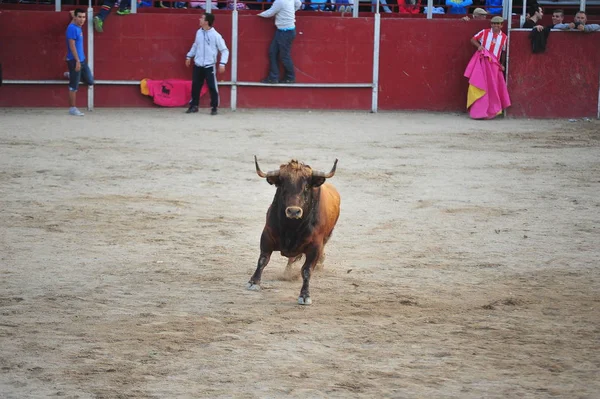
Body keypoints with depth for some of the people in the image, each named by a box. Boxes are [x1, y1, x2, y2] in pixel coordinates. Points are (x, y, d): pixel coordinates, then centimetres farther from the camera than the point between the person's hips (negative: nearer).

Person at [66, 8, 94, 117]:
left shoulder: (78, 27, 9)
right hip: (74, 60, -9)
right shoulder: (72, 28, -17)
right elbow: (72, 45, -21)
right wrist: (77, 61, -22)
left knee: (90, 81, 11)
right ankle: (72, 108, 4)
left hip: (82, 59, 9)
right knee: (74, 86, -2)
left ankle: (71, 76, 29)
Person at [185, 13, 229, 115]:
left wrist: (222, 63, -16)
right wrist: (189, 56, 21)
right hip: (198, 65, 5)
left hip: (209, 66, -5)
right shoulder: (199, 32, 4)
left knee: (212, 87, -2)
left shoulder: (215, 35, -13)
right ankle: (194, 106, 23)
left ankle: (214, 108, 9)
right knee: (195, 86, 11)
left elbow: (224, 50, -8)